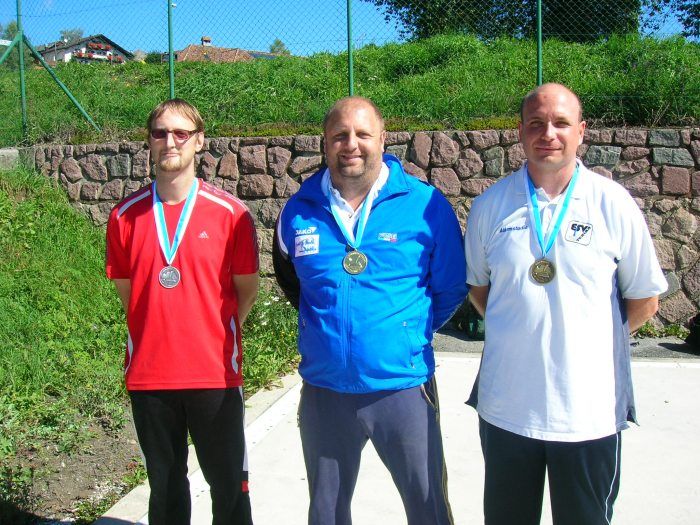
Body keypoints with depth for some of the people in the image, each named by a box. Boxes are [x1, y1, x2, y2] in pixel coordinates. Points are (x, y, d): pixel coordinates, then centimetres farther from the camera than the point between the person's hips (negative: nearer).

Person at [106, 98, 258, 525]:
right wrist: (161, 329, 9)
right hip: (149, 374, 2)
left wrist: (215, 333, 6)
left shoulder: (230, 213, -6)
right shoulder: (126, 216, 1)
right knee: (164, 485, 17)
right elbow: (126, 288, 11)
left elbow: (247, 288, 3)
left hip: (215, 374, -2)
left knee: (228, 483, 9)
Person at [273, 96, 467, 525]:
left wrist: (412, 332, 3)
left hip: (403, 385, -2)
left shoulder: (425, 204, -7)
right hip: (323, 388, 3)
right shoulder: (300, 209, 0)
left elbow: (452, 286, 3)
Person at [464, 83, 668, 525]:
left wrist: (592, 338, 5)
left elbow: (644, 300, 4)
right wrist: (518, 332, 6)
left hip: (591, 409, -1)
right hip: (505, 405, 2)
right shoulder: (491, 205, 0)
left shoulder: (614, 204, -4)